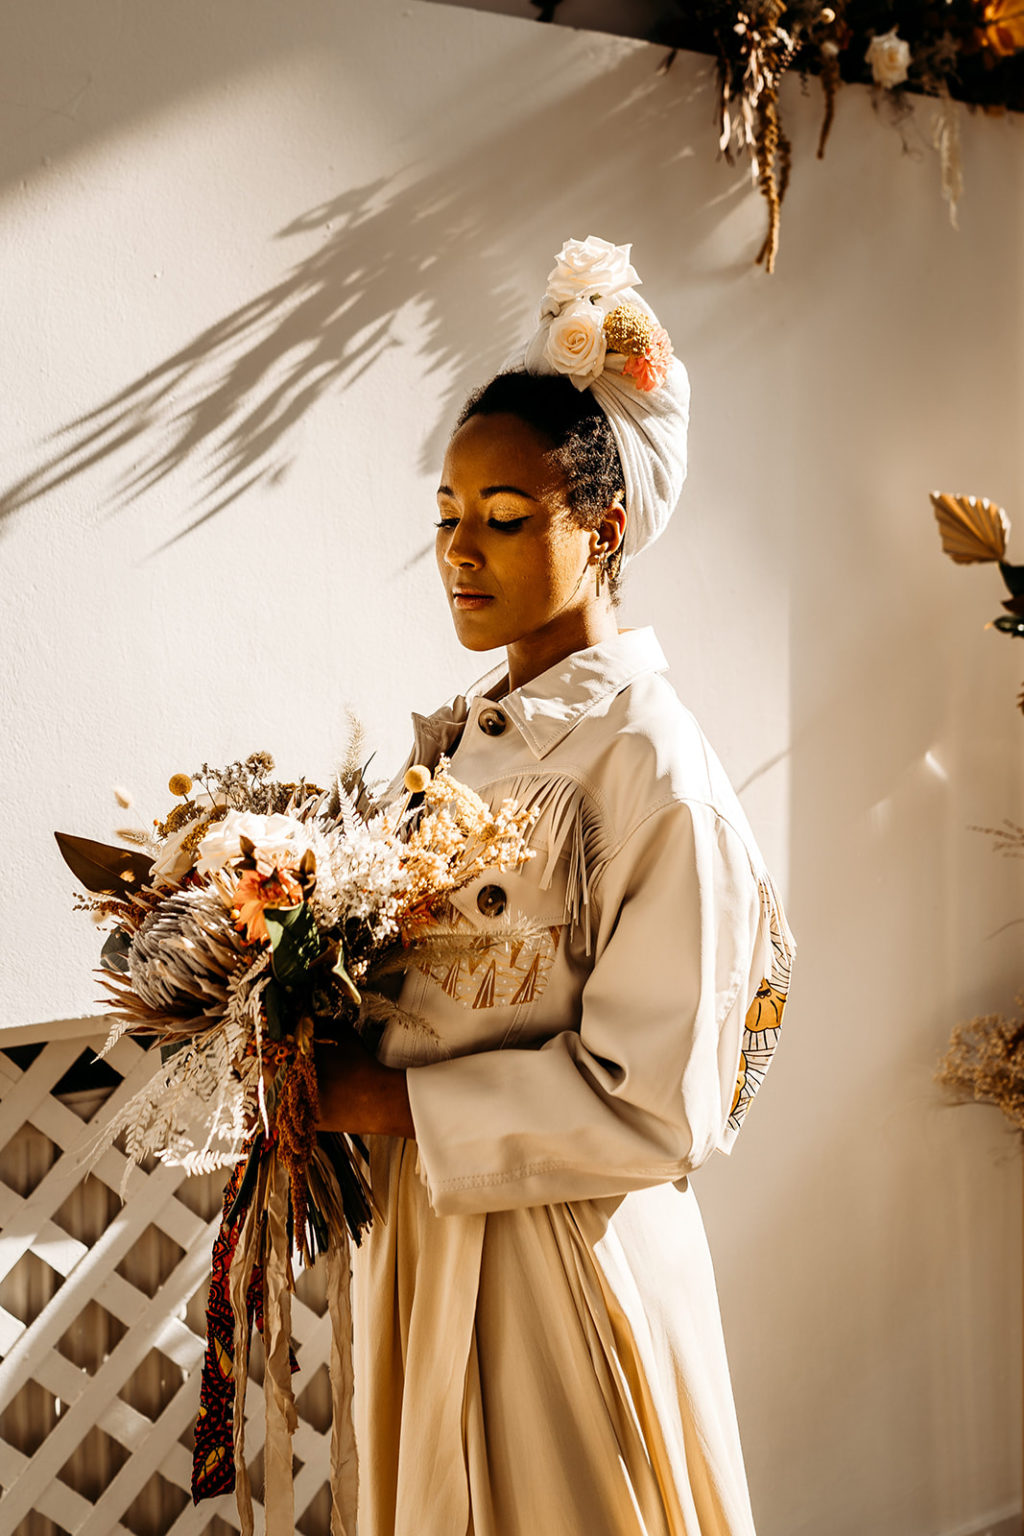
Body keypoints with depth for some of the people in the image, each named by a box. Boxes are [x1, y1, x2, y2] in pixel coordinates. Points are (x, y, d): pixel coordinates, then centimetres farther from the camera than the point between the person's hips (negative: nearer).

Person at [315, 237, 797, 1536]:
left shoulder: (645, 759, -18)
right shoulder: (464, 737, 6)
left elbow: (652, 1102, -21)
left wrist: (395, 1098, -18)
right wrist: (320, 1058, -3)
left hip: (562, 1263, -7)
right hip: (422, 1241, 7)